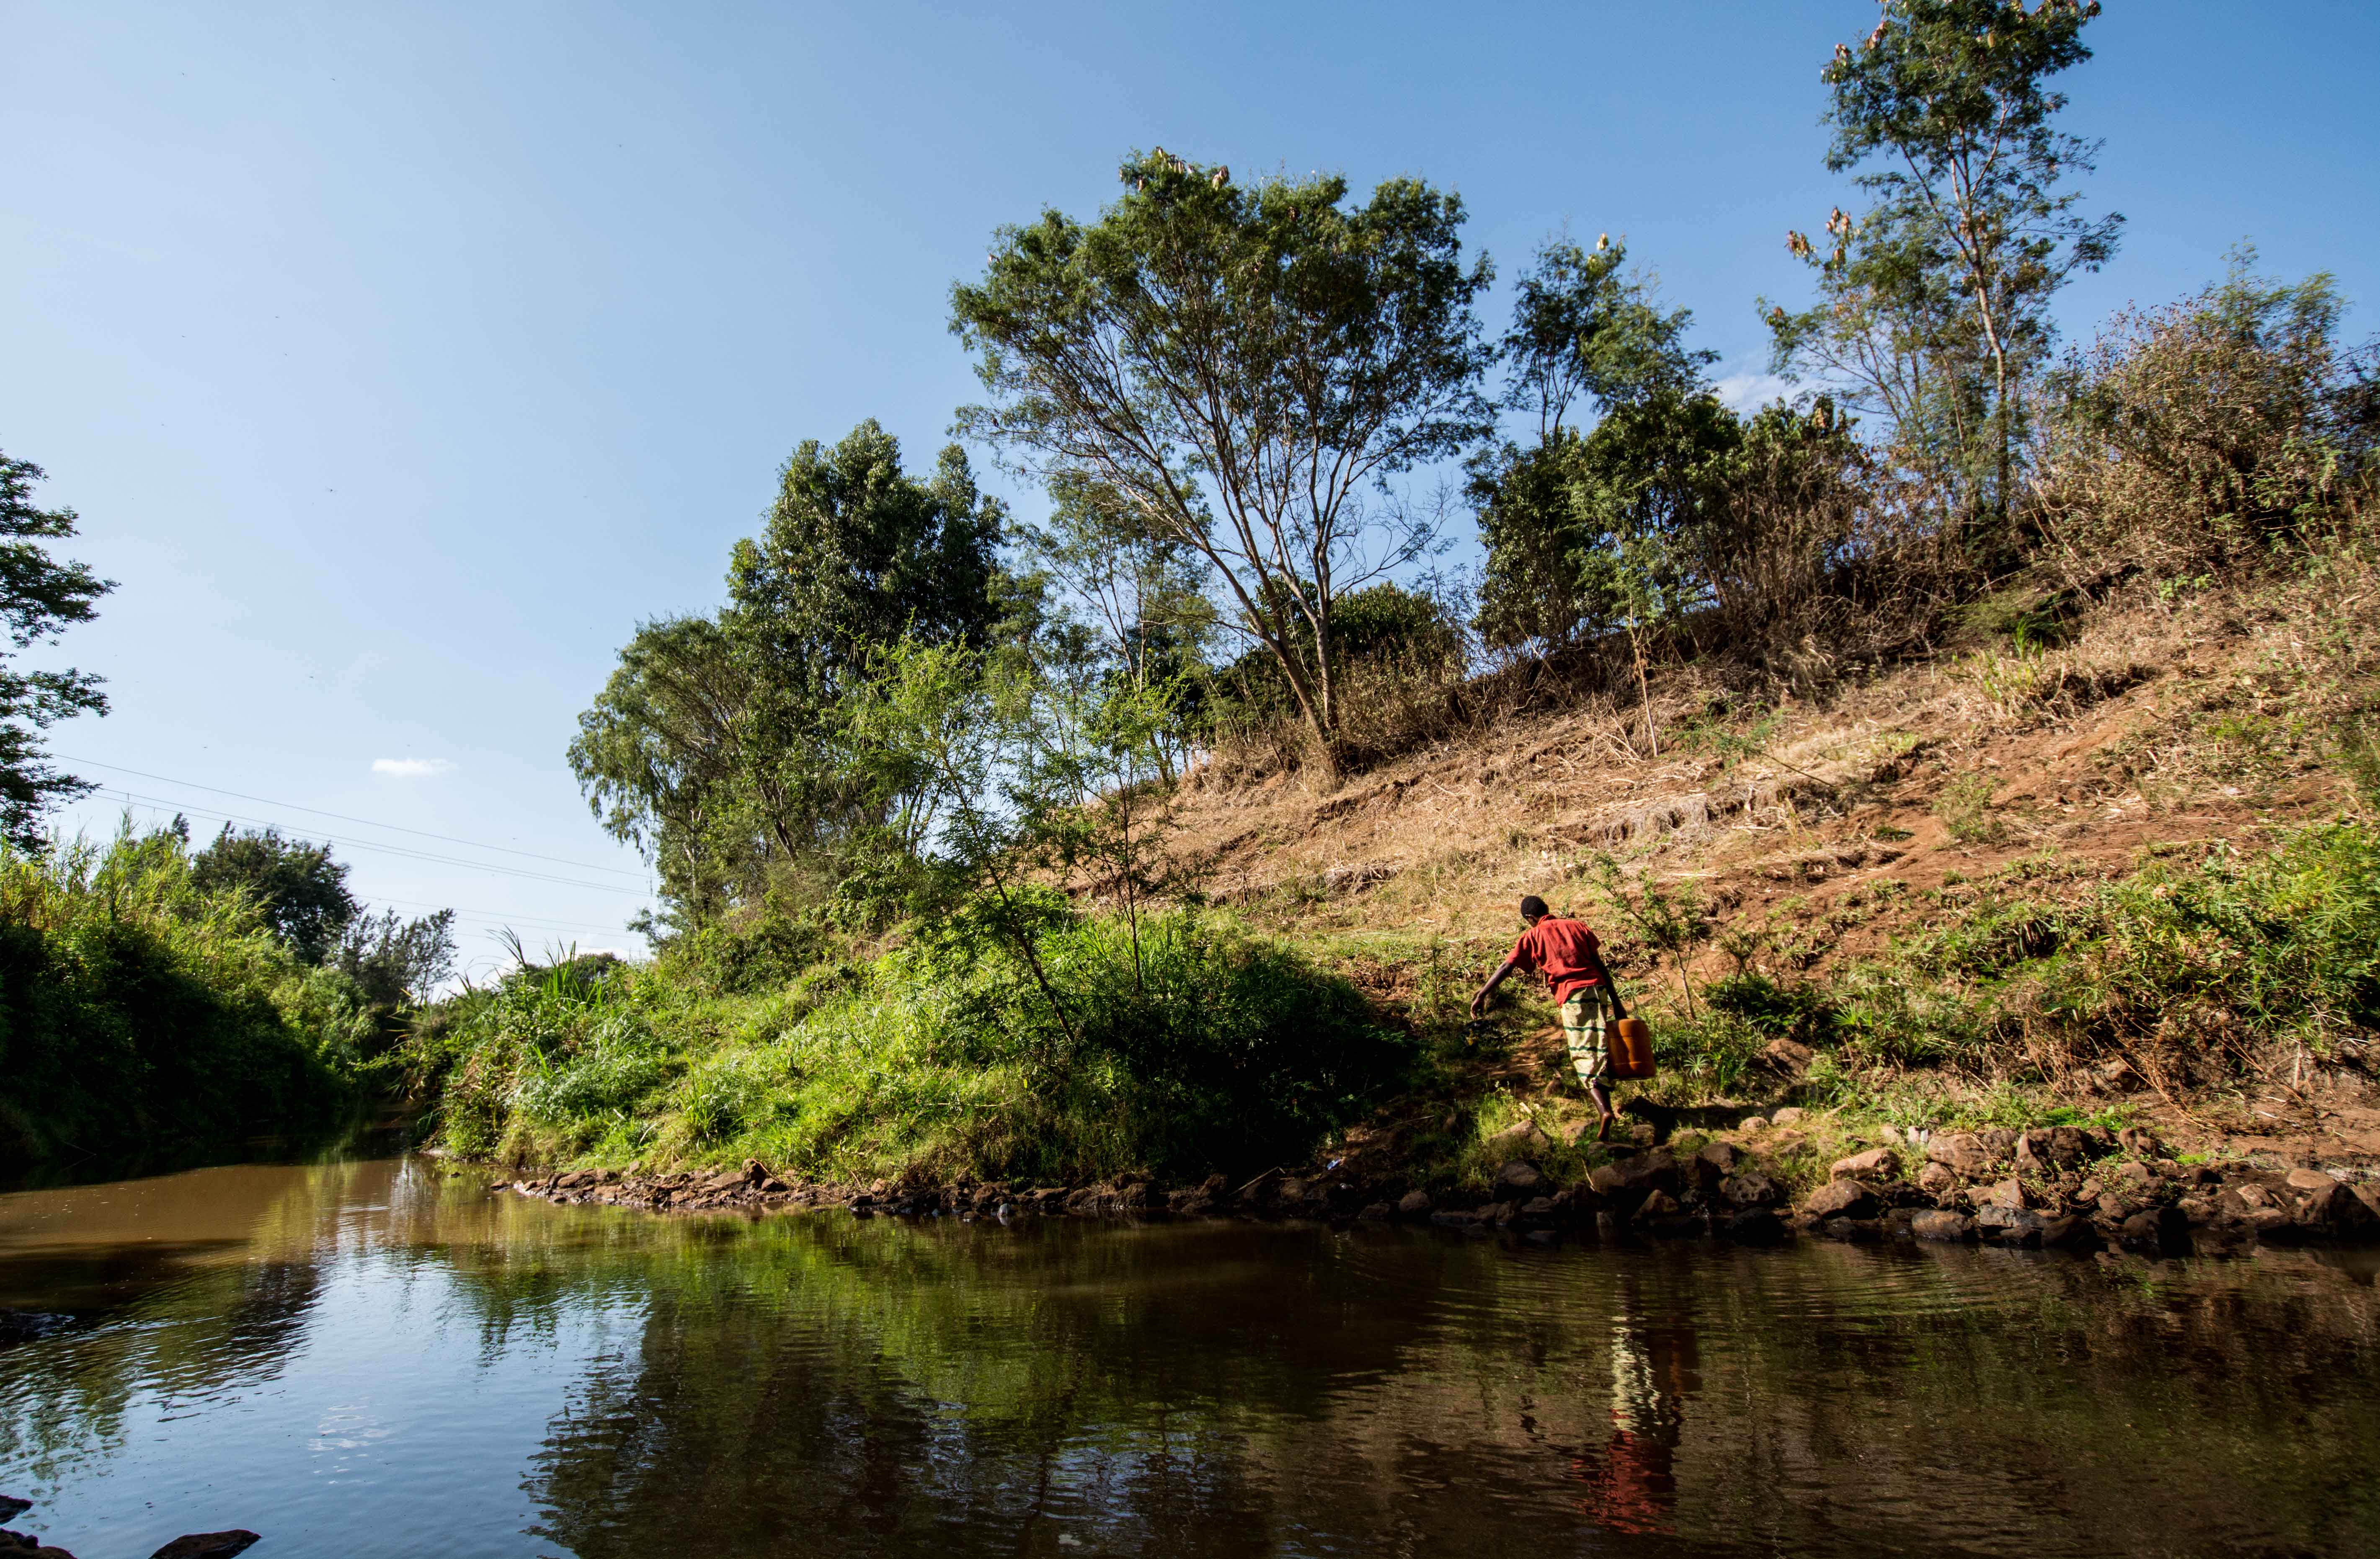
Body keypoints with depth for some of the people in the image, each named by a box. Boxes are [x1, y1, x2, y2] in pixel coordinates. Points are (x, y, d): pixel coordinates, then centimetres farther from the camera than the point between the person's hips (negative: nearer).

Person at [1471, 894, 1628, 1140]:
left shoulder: (1533, 936, 7)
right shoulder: (1578, 926, 17)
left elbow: (1506, 967, 0)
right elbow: (1601, 965, 13)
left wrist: (1481, 996, 1)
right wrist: (1617, 1003, 14)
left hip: (1573, 997, -4)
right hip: (1598, 990, 4)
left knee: (1585, 1058, -5)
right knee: (1600, 1052, 21)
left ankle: (1605, 1110, -23)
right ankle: (1606, 1105, 29)